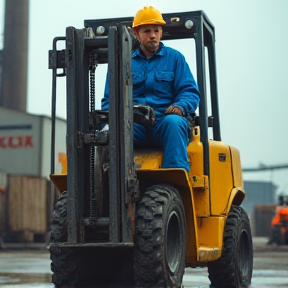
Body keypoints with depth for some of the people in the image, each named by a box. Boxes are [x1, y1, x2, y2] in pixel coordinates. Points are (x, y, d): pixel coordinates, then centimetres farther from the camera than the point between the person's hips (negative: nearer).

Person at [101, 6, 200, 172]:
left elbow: (190, 92, 8)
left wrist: (180, 107, -15)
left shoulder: (175, 58, 16)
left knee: (173, 122, -36)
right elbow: (110, 99, 16)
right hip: (133, 125, 1)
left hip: (164, 121, -1)